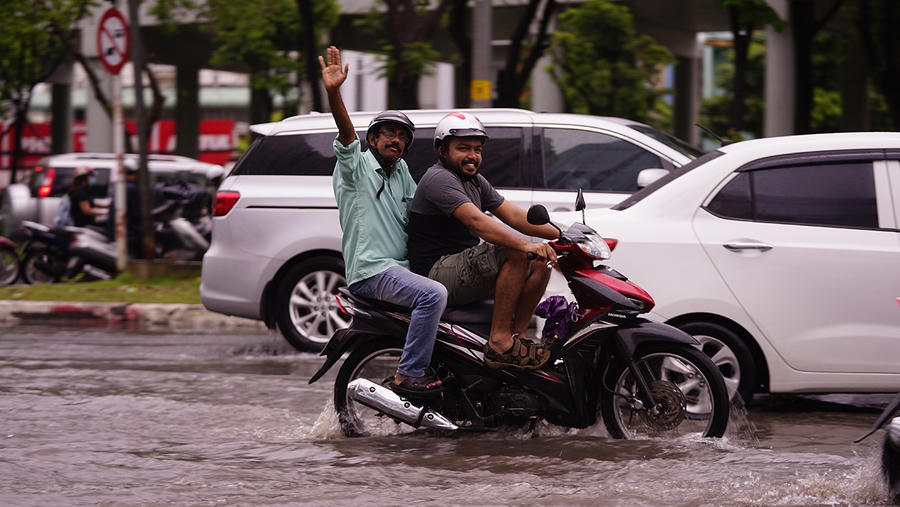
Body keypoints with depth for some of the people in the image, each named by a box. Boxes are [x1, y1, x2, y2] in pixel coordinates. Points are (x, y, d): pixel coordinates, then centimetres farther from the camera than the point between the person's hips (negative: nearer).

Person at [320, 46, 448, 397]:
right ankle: (408, 375, -28)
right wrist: (333, 92, -37)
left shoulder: (401, 171, 22)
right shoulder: (357, 164, -2)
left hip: (402, 266, 9)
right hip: (371, 270, -9)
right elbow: (346, 134, -20)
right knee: (434, 294, -31)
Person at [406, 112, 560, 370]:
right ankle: (499, 342, -28)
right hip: (438, 273, -10)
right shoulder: (439, 179, -14)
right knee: (516, 254, -26)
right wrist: (525, 244, -39)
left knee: (540, 263, -3)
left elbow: (513, 215, 11)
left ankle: (516, 336, -7)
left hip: (466, 266, 10)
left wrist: (560, 234, -3)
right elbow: (475, 221, -28)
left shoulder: (475, 182, 19)